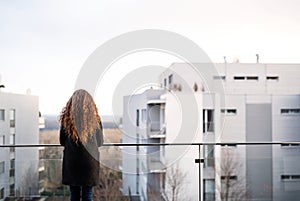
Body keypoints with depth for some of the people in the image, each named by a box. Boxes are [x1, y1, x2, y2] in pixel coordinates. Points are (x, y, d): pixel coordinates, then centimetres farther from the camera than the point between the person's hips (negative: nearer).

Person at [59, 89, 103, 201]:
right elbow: (100, 142, 5)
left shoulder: (67, 118, -6)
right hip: (90, 162, 0)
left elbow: (62, 141, 5)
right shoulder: (95, 118, -5)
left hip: (71, 162, 0)